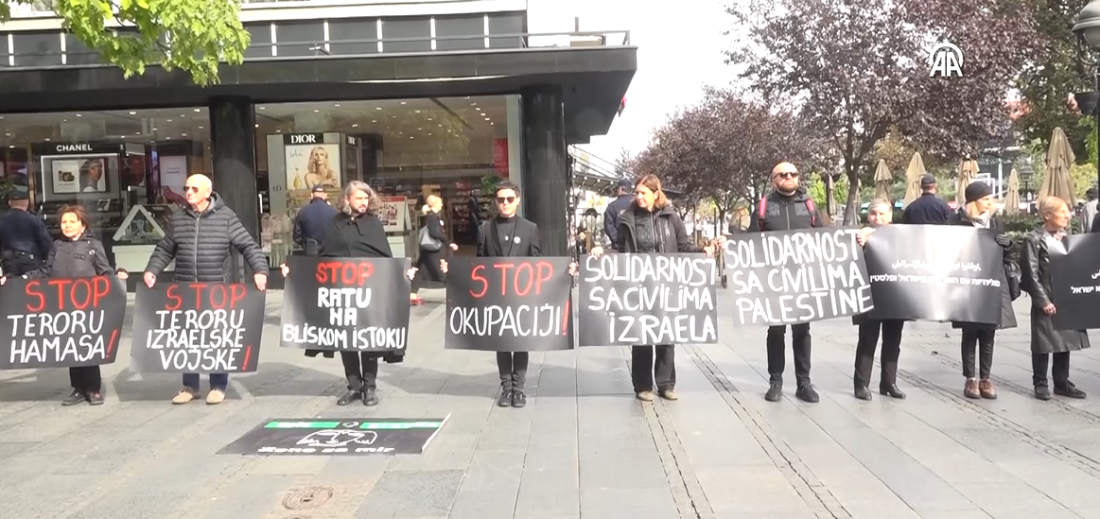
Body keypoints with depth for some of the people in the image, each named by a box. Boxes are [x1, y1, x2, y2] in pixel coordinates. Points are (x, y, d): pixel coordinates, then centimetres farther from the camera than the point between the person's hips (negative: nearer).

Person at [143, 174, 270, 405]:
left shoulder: (225, 216, -3)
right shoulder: (177, 218, 8)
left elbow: (248, 245, -5)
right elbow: (164, 250, 15)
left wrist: (260, 270, -17)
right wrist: (152, 270, 0)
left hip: (217, 289, -3)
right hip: (186, 290, 3)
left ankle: (218, 386, 16)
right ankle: (190, 386, 21)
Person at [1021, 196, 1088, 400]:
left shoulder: (1066, 238, 11)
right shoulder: (1034, 239, -9)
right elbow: (1032, 273, -13)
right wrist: (1043, 300, -16)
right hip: (1046, 301, -6)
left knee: (1065, 341, 12)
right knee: (1043, 344, 1)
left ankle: (1062, 383, 22)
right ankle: (1040, 384, 12)